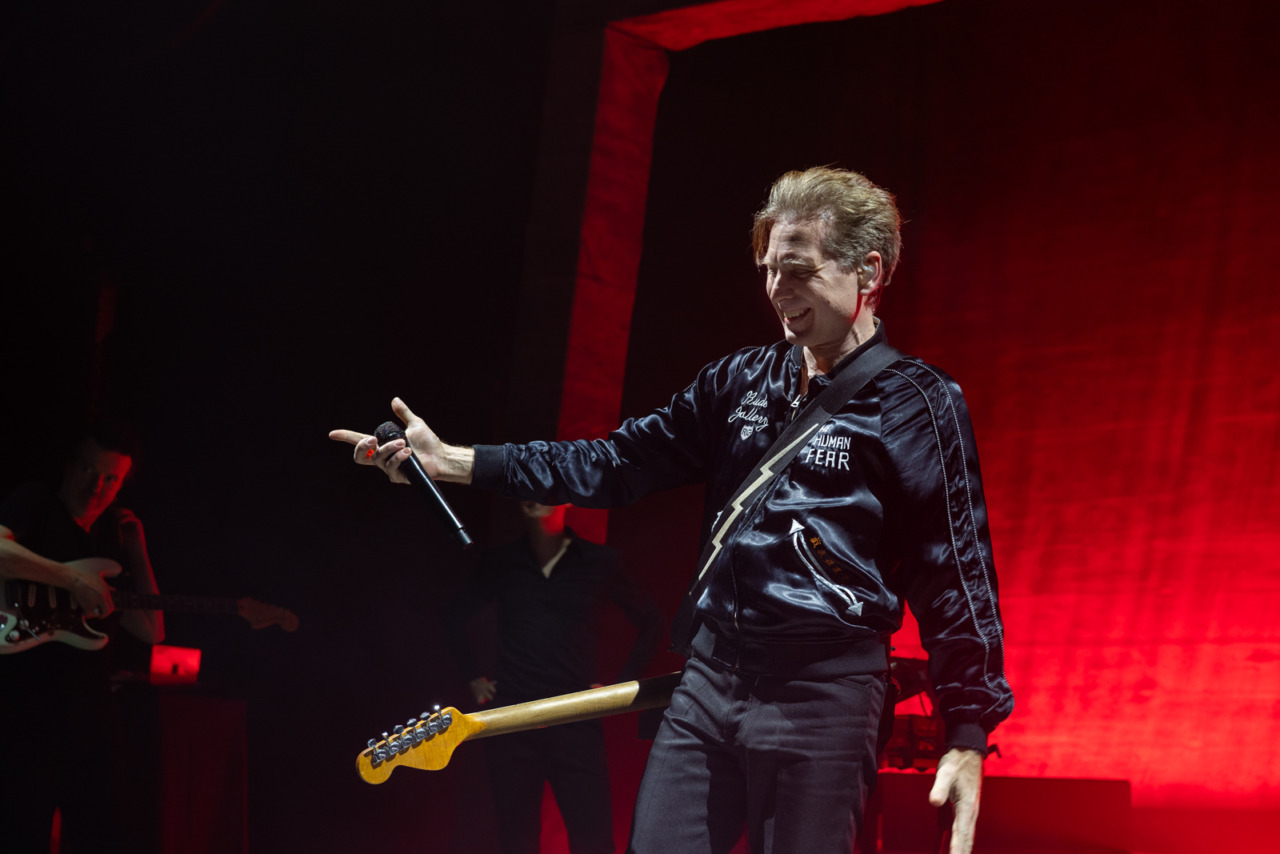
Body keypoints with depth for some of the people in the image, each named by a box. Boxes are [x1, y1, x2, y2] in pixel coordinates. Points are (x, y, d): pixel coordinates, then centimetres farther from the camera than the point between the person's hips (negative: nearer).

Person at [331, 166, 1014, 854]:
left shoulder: (917, 403, -6)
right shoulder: (742, 380, 11)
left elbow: (956, 571, -10)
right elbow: (618, 463, 10)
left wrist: (968, 738, -16)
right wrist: (449, 461, 4)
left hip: (823, 694, -6)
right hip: (709, 675, 6)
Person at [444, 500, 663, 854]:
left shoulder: (598, 562, 2)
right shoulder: (500, 563, 7)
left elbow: (650, 621, 10)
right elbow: (455, 615, 21)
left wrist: (621, 685, 5)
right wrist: (473, 678, 14)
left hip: (576, 718, -2)